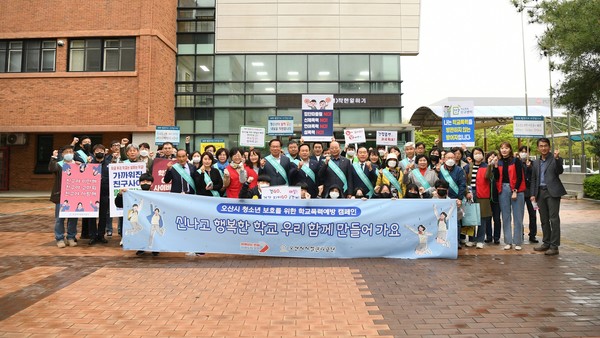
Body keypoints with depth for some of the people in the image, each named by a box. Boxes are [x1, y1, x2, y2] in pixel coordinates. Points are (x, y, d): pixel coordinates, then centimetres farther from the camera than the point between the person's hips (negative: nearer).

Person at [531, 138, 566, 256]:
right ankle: (546, 243, 19)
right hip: (540, 192, 5)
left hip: (552, 192, -5)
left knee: (554, 219, -6)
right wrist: (533, 194, 9)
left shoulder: (555, 159, 0)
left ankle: (554, 246, -3)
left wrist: (557, 158, -29)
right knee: (544, 219, 10)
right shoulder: (536, 163, 15)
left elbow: (560, 171, -16)